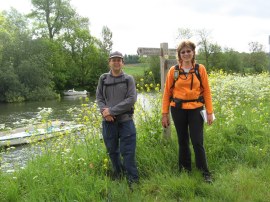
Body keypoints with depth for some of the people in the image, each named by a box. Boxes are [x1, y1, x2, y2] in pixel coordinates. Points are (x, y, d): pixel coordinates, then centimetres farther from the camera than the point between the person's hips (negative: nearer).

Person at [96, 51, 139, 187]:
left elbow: (132, 99, -9)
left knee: (127, 151, -2)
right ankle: (117, 175, 33)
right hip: (108, 121, 3)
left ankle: (133, 180, 9)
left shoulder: (128, 79, 1)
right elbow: (99, 98, 7)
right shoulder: (103, 79, 8)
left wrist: (112, 110, -14)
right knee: (112, 150, 14)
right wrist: (104, 111, -14)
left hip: (125, 121, -3)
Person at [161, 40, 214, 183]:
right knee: (182, 142, 12)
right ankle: (184, 171, 26)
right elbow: (167, 92, 4)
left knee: (197, 142, -3)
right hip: (178, 110, 1)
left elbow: (206, 91, 3)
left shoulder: (200, 69, 1)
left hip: (195, 109, -1)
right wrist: (165, 113, 2)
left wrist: (209, 112, -2)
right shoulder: (173, 71, 2)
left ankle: (205, 173, 12)